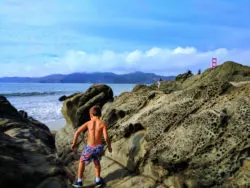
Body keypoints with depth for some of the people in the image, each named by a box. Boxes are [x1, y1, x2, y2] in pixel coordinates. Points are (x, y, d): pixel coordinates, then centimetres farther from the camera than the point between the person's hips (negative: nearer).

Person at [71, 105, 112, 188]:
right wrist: (109, 146, 3)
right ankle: (98, 180, 33)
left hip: (89, 148, -1)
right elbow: (106, 138, -15)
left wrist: (74, 143, 2)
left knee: (82, 161, 26)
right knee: (96, 161, 31)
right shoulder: (102, 124, -7)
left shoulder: (88, 123, -3)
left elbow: (77, 132, -10)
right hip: (98, 148, 1)